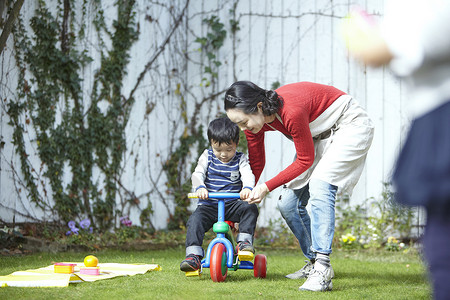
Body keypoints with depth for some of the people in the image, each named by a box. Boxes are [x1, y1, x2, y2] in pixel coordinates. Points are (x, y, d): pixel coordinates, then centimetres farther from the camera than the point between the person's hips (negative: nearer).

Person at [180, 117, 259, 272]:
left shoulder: (240, 159, 4)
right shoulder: (207, 156, 6)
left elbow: (248, 175, -14)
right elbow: (198, 174, -7)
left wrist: (247, 188, -39)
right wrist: (200, 187, -32)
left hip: (232, 204, 0)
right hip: (209, 204, 0)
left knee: (250, 208, -27)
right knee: (195, 220, -26)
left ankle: (244, 241, -18)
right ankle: (193, 256, -27)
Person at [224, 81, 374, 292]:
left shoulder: (291, 112, -36)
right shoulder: (253, 121, -11)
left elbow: (305, 160, -23)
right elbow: (256, 164, 6)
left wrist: (267, 186, -21)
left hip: (351, 126, -9)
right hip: (320, 137, 9)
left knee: (319, 186, -29)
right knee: (287, 204, 0)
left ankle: (322, 271, -32)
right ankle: (314, 262, 17)